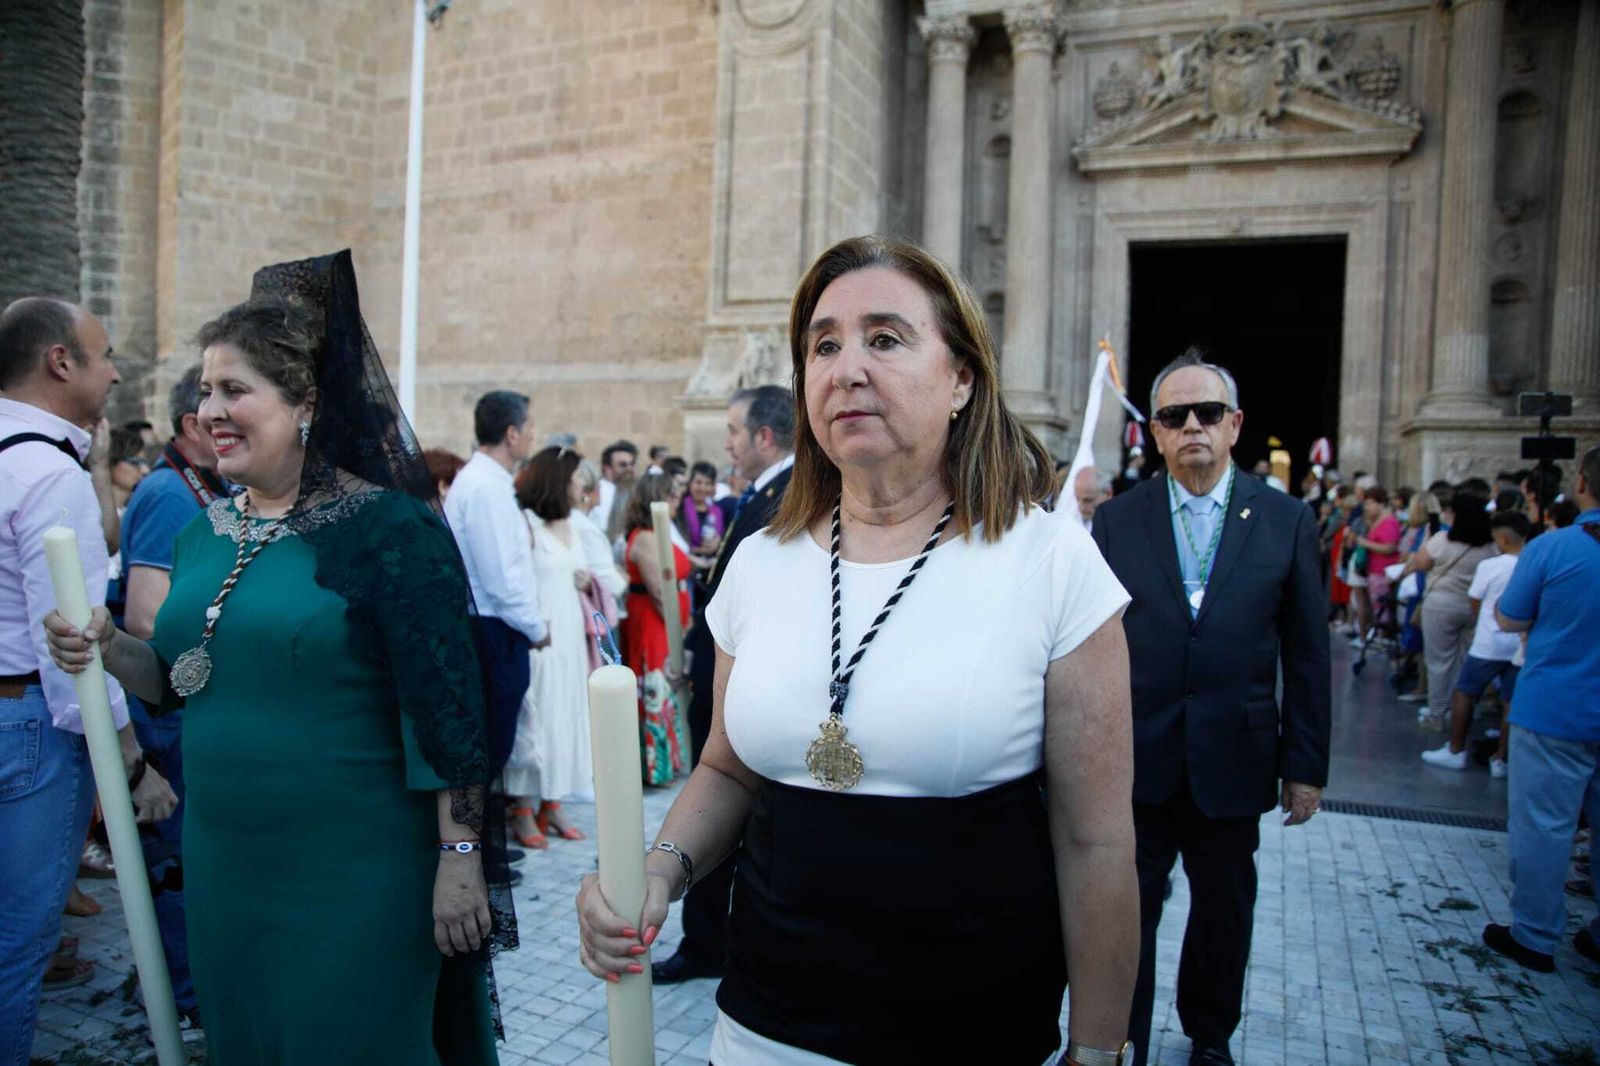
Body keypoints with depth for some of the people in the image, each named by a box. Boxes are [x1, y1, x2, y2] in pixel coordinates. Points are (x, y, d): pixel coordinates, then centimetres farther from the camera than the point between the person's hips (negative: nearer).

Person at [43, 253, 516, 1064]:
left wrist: (461, 855, -19)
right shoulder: (206, 532, 6)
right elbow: (189, 679, 16)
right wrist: (110, 653, -3)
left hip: (354, 877, -7)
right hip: (225, 870, 7)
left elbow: (445, 706, -18)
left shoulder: (388, 530, -16)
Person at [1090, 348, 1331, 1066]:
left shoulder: (1287, 521, -1)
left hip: (1231, 763, 1)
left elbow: (1307, 657, 1)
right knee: (1129, 909, 8)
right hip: (1136, 761, -1)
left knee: (1225, 910, 18)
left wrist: (1306, 766, 1)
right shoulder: (1117, 520, -2)